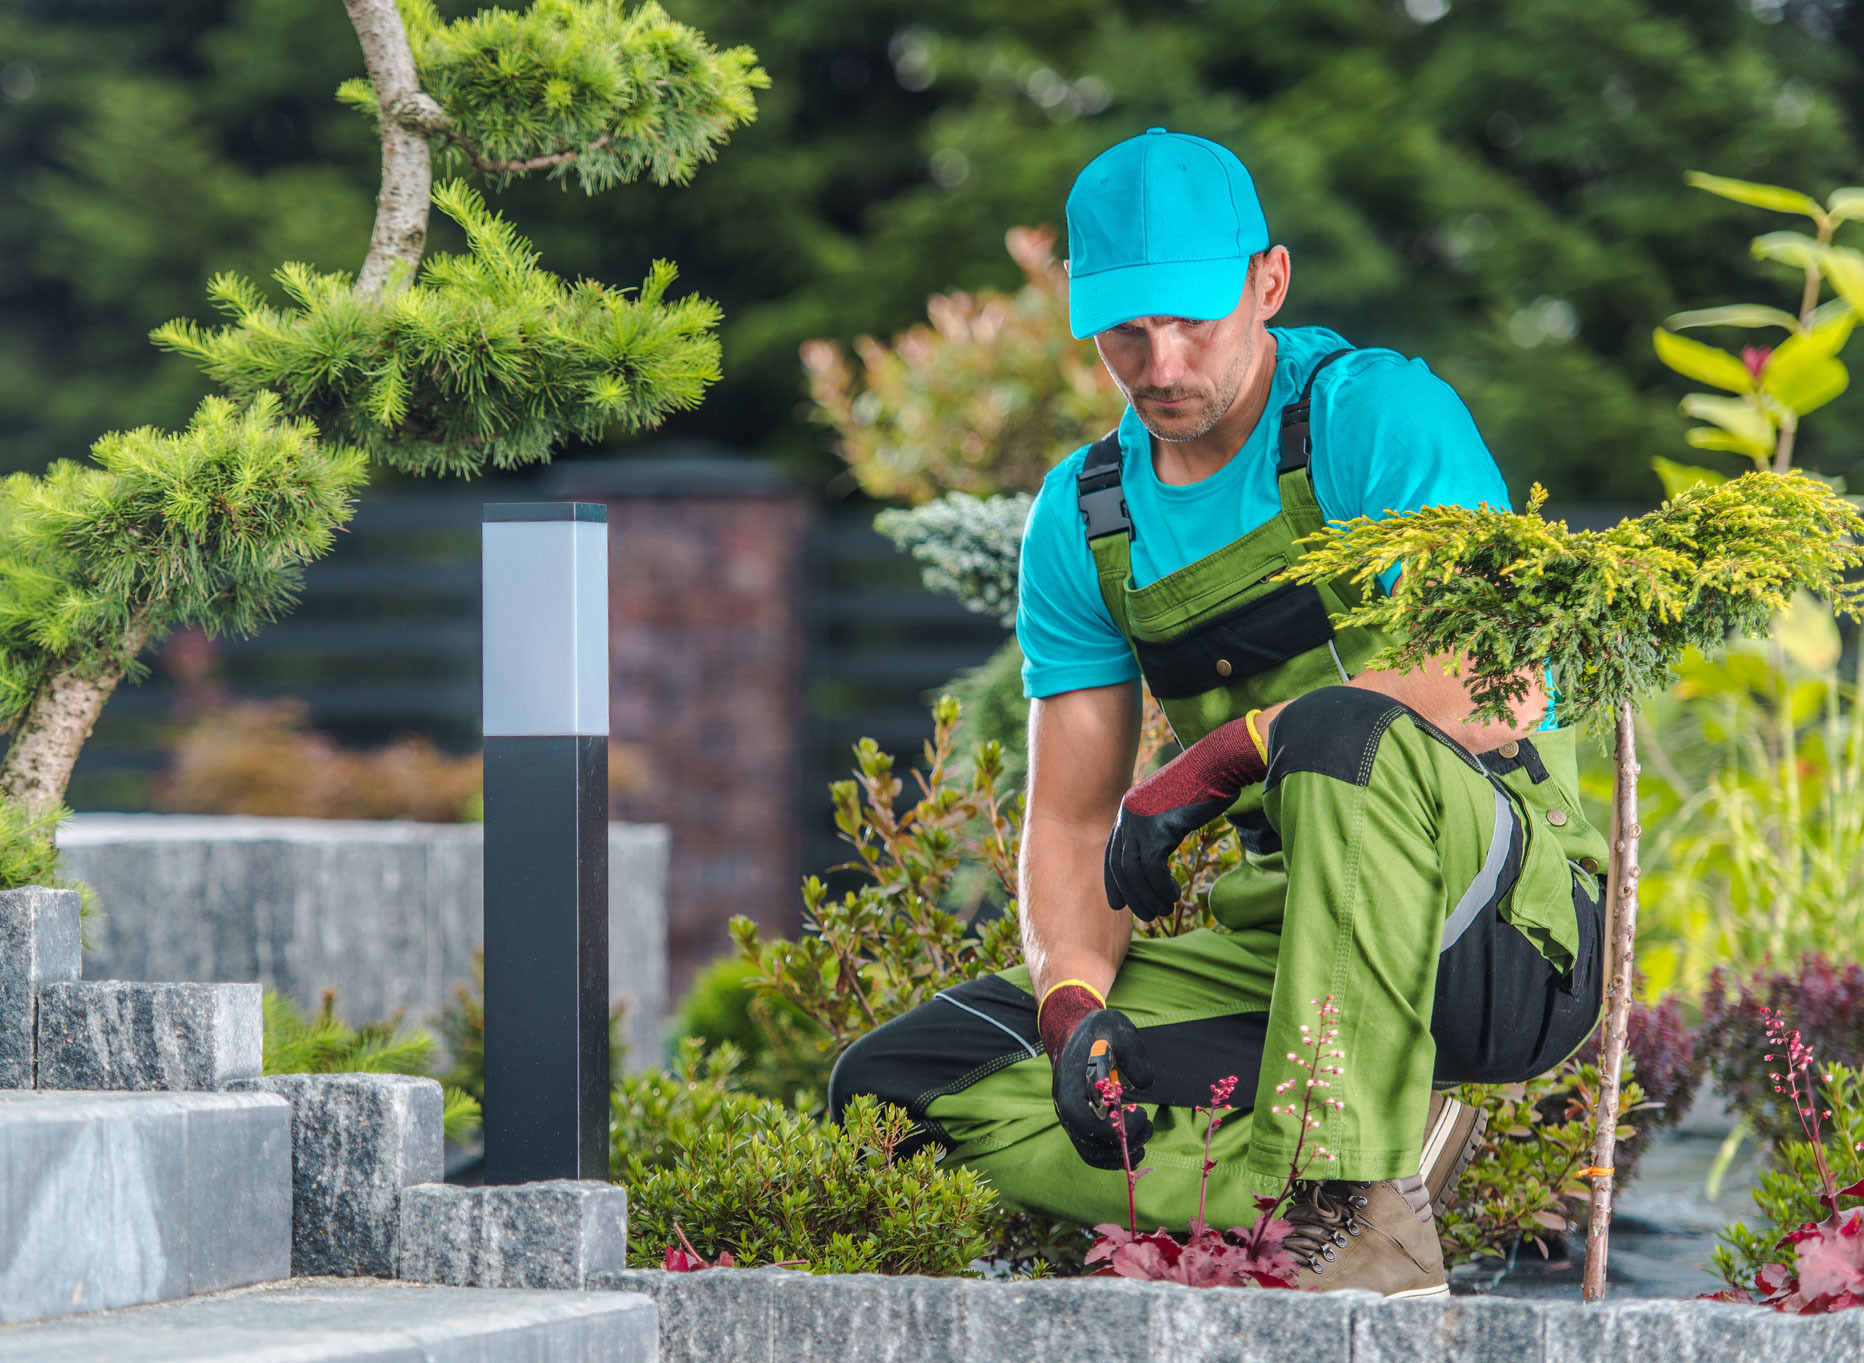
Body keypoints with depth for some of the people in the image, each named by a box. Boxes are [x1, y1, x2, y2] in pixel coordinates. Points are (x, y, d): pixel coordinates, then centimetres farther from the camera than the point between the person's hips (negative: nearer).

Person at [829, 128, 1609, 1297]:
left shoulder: (1380, 417, -8)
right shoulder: (1084, 520, 10)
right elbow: (1071, 817, 9)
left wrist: (1224, 759, -22)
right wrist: (1077, 1003, -11)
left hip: (1504, 929, -6)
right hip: (1285, 938, 6)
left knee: (1343, 728, -38)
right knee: (909, 1078, -9)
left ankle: (1365, 1212, -35)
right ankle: (1338, 1168, -15)